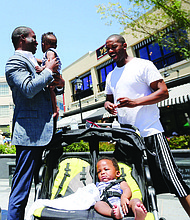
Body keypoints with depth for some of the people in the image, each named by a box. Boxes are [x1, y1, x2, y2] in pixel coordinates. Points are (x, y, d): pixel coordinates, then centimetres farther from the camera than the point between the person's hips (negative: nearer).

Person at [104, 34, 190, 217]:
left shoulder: (143, 65, -3)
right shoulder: (110, 76, 17)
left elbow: (163, 92, -9)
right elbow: (109, 98, 25)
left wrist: (135, 102, -21)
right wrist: (108, 105, 0)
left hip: (150, 132, -6)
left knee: (172, 179, -7)